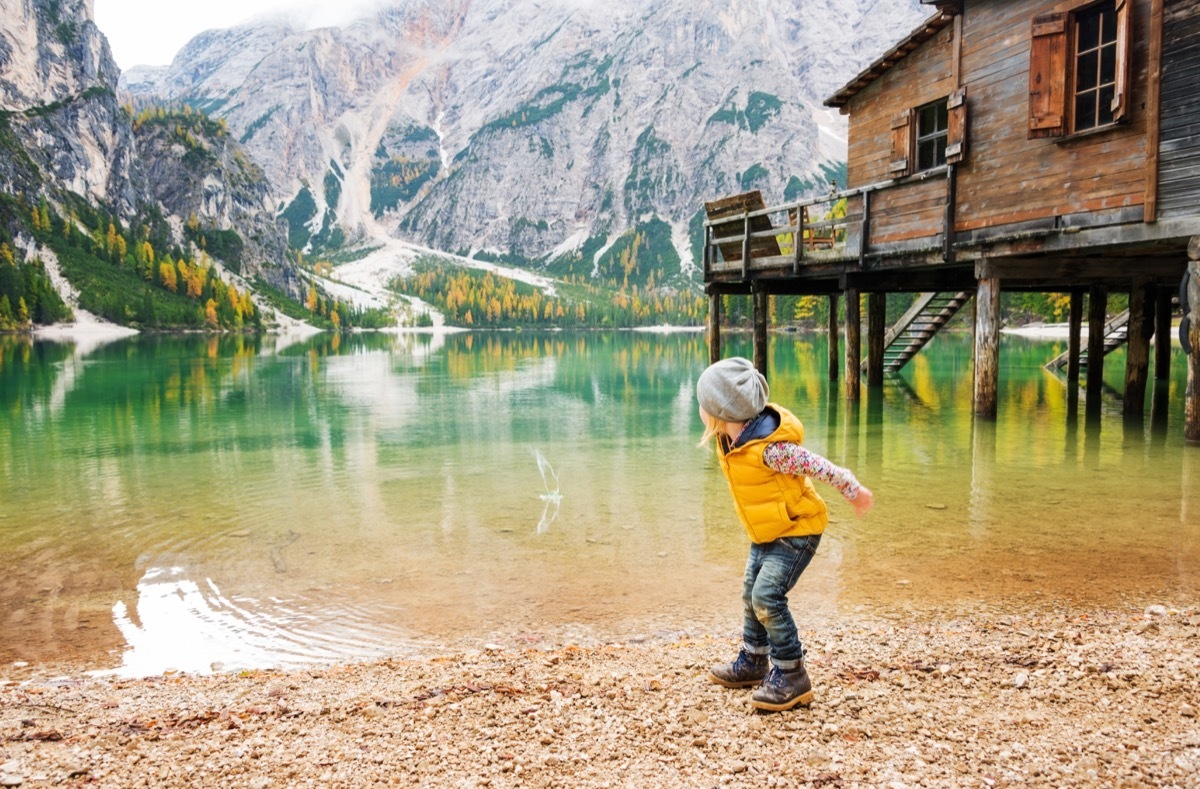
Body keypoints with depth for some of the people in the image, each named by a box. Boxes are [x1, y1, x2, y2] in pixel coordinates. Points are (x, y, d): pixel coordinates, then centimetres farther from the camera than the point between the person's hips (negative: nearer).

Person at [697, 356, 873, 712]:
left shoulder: (769, 448, -33)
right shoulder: (730, 439, -6)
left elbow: (820, 467, -23)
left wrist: (855, 491, -11)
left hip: (797, 529, -9)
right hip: (766, 532, 10)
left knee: (767, 596, -18)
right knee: (751, 593, 17)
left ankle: (791, 676, -4)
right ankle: (753, 663, 35)